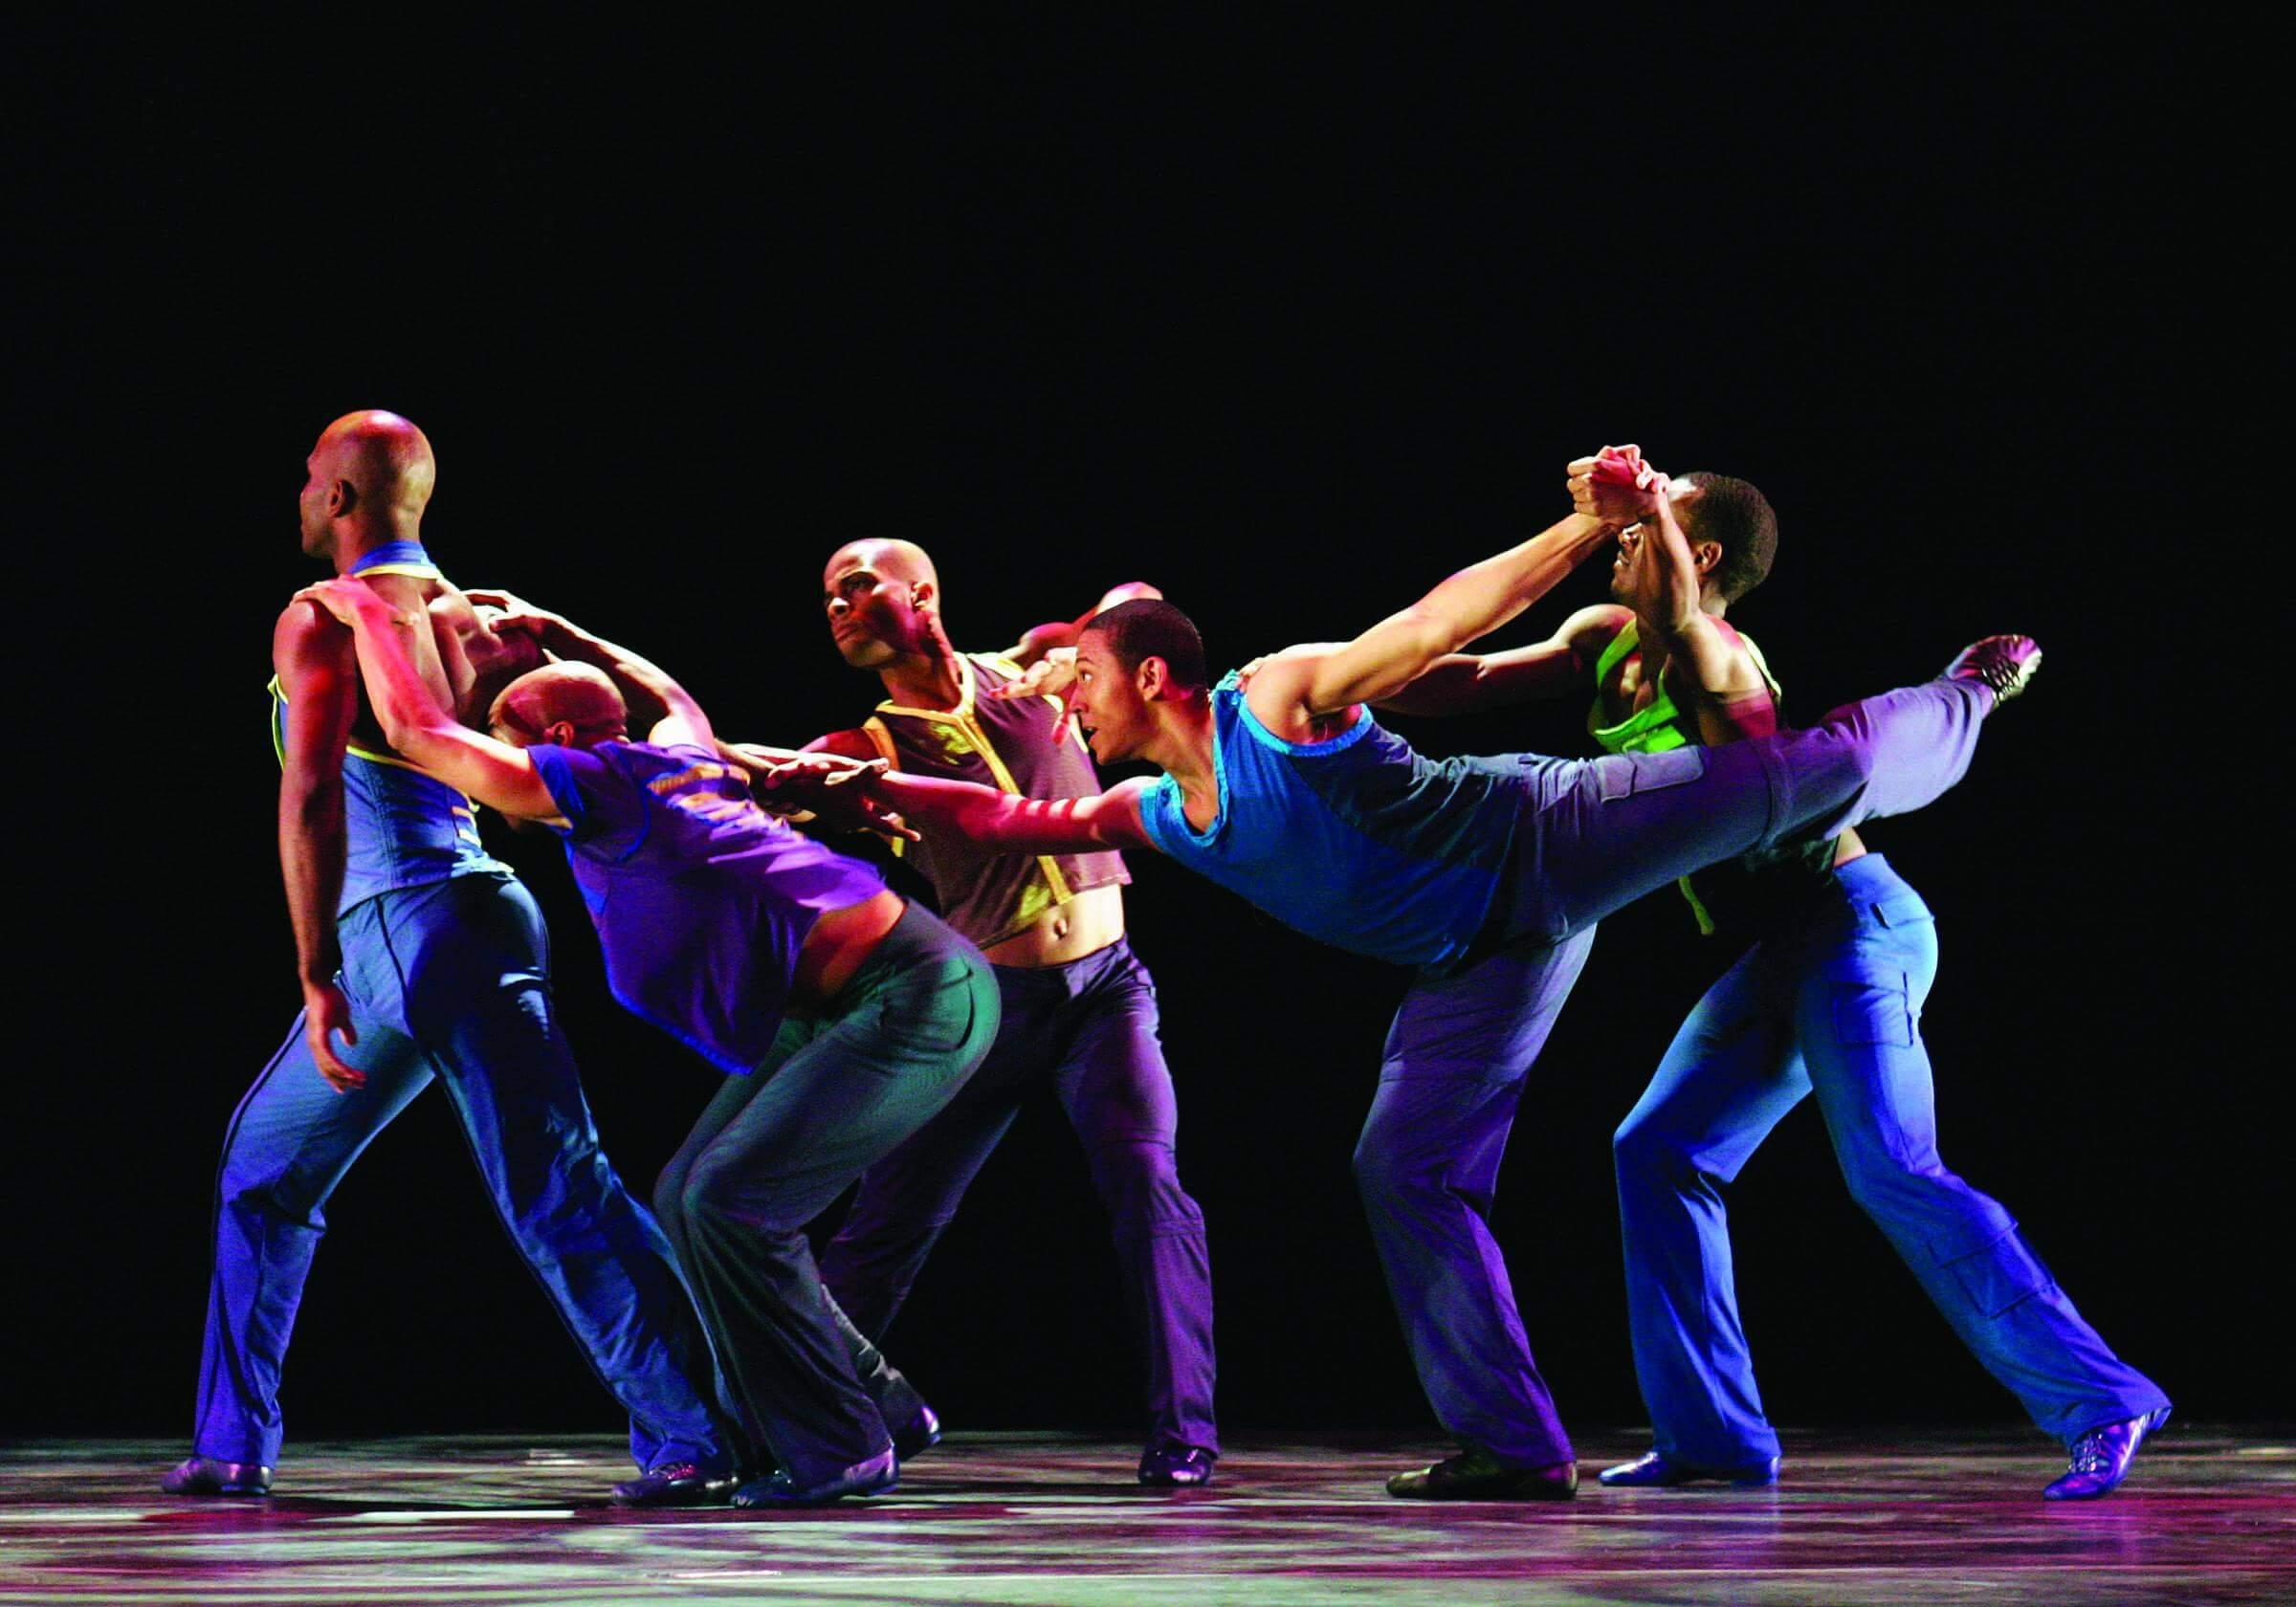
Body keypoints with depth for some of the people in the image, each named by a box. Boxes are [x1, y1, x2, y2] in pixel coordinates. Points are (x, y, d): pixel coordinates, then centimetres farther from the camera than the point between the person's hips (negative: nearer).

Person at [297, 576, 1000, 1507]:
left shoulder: (597, 781, -9)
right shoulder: (678, 753, 15)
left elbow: (418, 732, -7)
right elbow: (663, 691, 43)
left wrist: (366, 615, 7)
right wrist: (557, 635, 43)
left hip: (913, 1000, -10)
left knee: (729, 1199, -18)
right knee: (690, 1194, 8)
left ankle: (838, 1452, -9)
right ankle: (880, 1411, 14)